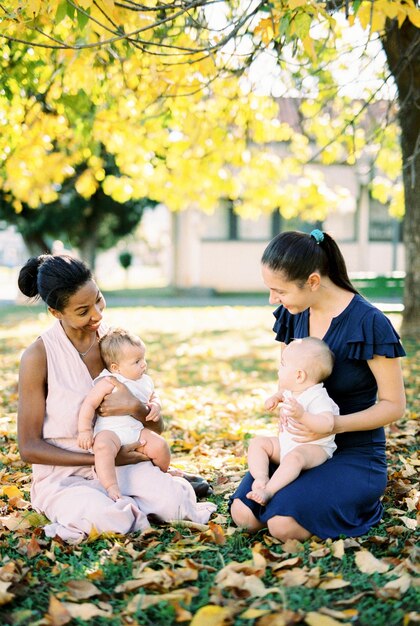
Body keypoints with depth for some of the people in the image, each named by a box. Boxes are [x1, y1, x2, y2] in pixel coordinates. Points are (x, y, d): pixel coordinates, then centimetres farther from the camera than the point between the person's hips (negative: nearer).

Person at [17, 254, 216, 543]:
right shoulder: (39, 356, -11)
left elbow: (158, 426, 5)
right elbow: (29, 447, -9)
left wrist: (135, 408, -20)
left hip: (118, 462, 3)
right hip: (61, 477, -3)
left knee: (173, 501, -26)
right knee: (107, 520, -34)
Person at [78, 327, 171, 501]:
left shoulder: (145, 382, 12)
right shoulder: (108, 383, -10)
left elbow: (152, 398, 29)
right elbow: (89, 404, -12)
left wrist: (155, 406, 5)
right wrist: (85, 431, -16)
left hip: (137, 430, 6)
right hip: (109, 430, -6)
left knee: (160, 445, -14)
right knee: (103, 447, -37)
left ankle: (162, 474, 18)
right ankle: (112, 487, -38)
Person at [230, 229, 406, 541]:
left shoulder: (369, 323, -19)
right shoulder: (294, 315, 0)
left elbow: (394, 405, -12)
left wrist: (336, 424, -28)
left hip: (355, 454, -5)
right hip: (302, 444, 5)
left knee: (283, 524, -25)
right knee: (244, 514, -16)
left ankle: (360, 503, 4)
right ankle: (311, 489, 11)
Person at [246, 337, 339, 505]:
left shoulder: (318, 398, -19)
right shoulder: (292, 390, 9)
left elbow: (327, 424, -37)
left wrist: (302, 415, -48)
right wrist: (276, 397, 15)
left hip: (314, 448, -9)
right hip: (285, 443, 10)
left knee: (295, 456, -39)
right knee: (257, 443, -3)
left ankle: (269, 491, -43)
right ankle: (261, 478, -23)